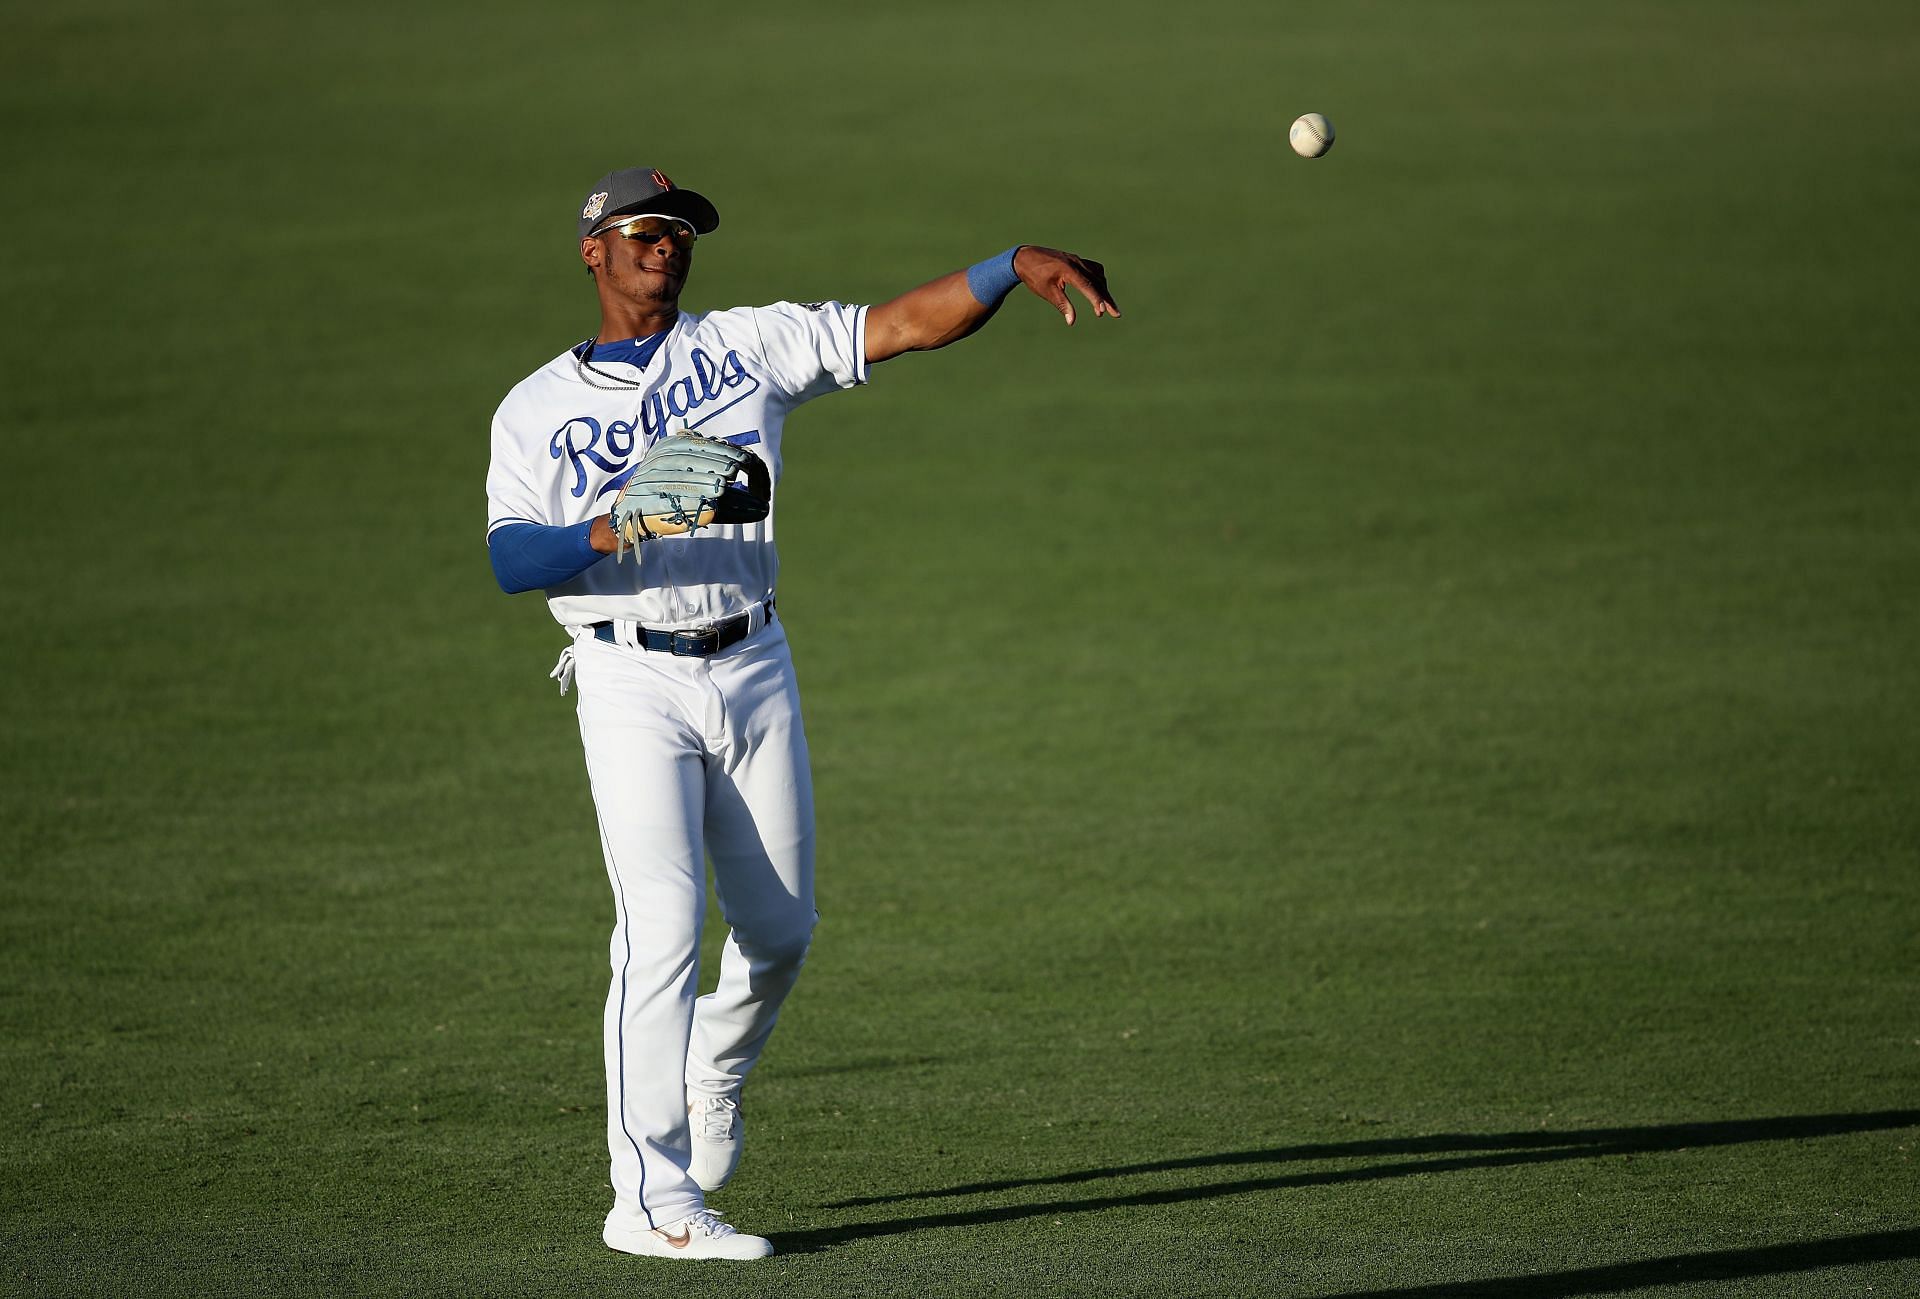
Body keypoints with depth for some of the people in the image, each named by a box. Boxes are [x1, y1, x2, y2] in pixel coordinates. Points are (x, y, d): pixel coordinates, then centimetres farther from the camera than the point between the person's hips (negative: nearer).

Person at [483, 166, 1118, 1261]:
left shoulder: (751, 347, 7)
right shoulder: (537, 409, 5)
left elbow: (906, 325, -2)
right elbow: (510, 561, -8)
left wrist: (1019, 263, -17)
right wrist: (616, 529, -25)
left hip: (754, 671, 3)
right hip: (632, 684, -3)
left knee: (781, 929, 8)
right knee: (662, 925, -14)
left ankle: (712, 1076, 41)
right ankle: (654, 1203, -13)